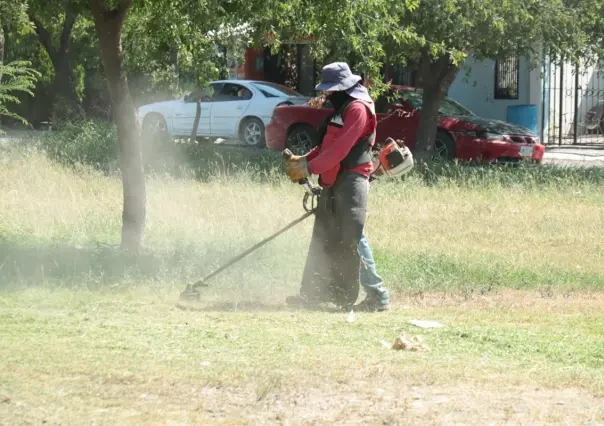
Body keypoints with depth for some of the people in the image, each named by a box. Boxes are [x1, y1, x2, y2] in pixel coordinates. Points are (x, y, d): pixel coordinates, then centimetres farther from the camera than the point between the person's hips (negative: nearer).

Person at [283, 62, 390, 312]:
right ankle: (313, 293, 20)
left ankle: (377, 296, -12)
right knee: (323, 239, 13)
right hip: (334, 183, 10)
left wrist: (309, 168, -21)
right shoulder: (342, 109, 21)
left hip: (351, 181, -10)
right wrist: (301, 160, 6)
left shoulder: (357, 109, -12)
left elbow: (340, 148, -21)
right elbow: (326, 146, 20)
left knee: (353, 240, -14)